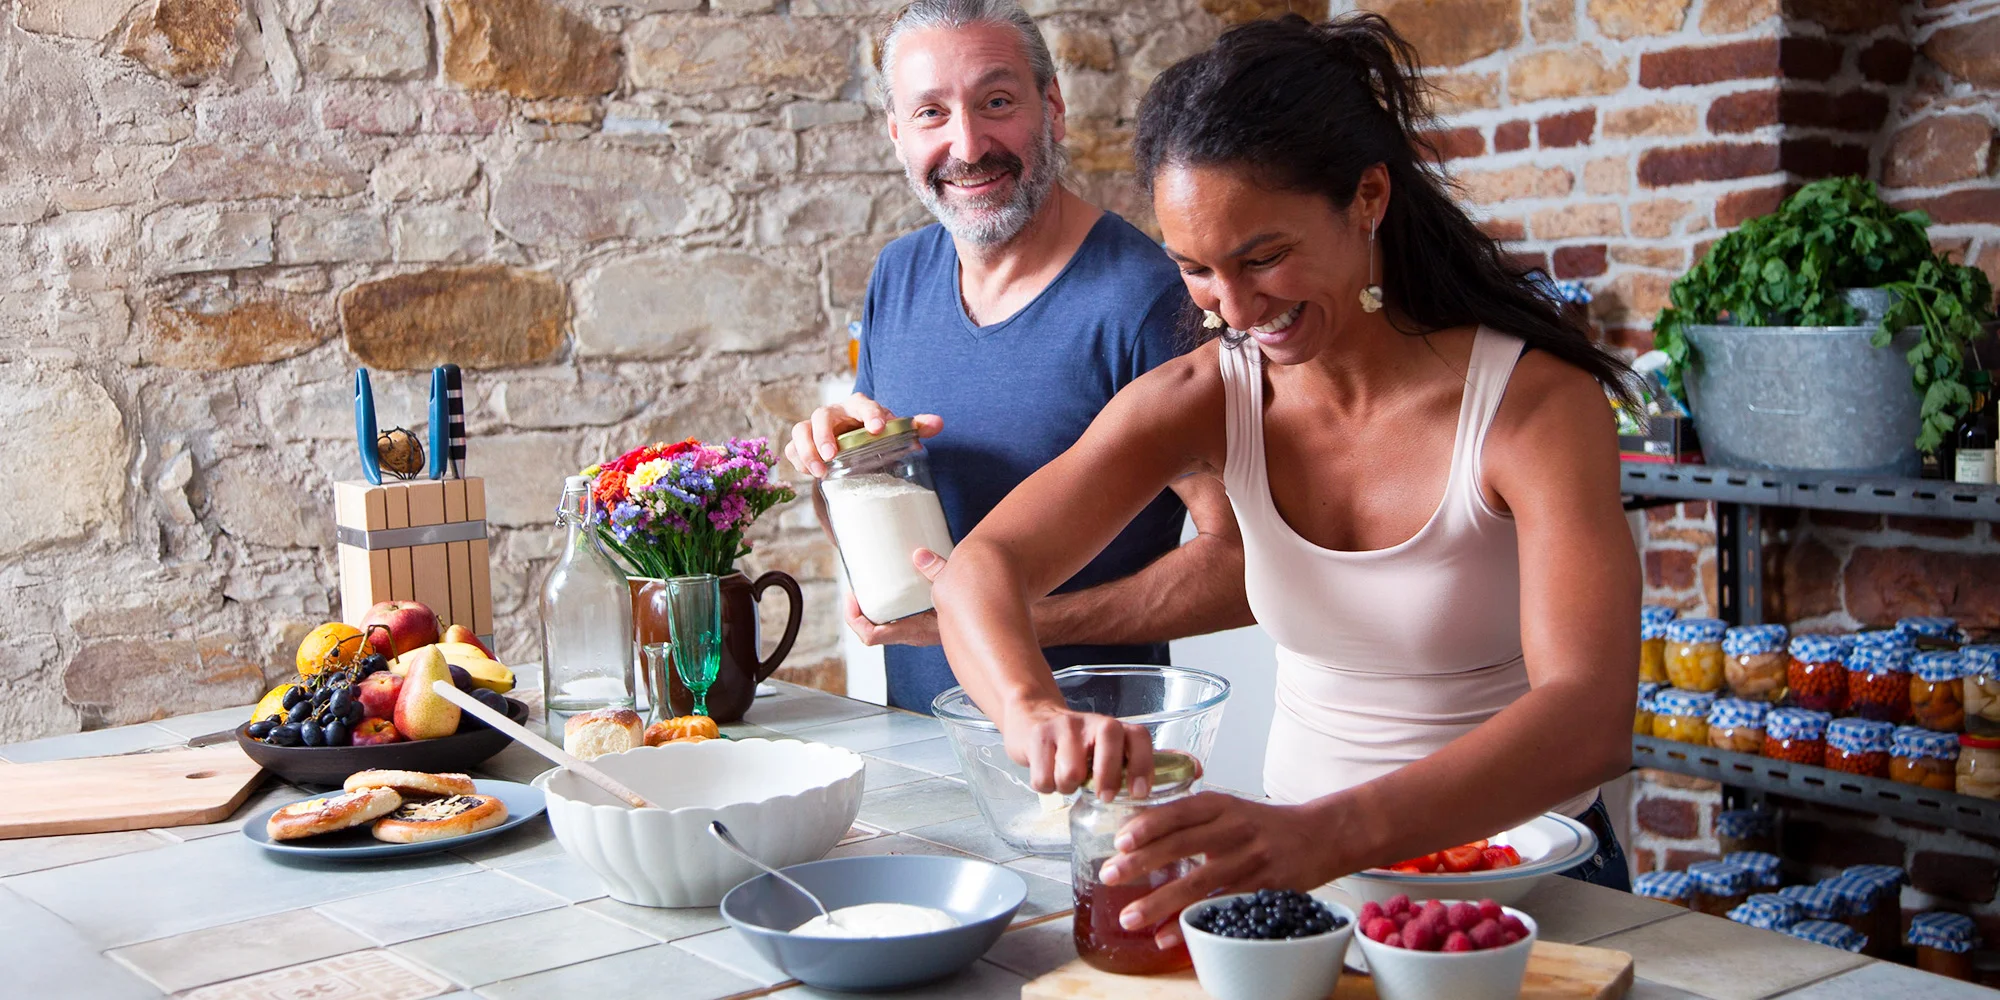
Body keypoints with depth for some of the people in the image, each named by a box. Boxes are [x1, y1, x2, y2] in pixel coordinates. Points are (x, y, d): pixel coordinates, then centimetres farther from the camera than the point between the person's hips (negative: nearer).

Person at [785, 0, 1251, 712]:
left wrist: (1024, 622, -25)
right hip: (913, 729, 3)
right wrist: (835, 456, -7)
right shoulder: (898, 277, 5)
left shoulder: (1144, 300, -17)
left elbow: (1242, 559, -19)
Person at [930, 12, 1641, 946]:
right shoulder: (1203, 398, -4)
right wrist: (1032, 708, -34)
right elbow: (984, 566, -11)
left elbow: (1589, 719, -29)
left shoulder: (1534, 402, -17)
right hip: (1296, 867, 3)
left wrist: (1329, 832, -46)